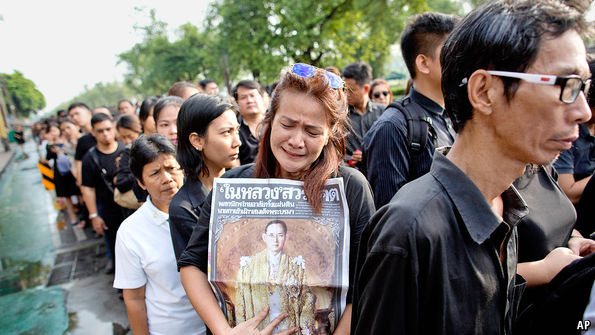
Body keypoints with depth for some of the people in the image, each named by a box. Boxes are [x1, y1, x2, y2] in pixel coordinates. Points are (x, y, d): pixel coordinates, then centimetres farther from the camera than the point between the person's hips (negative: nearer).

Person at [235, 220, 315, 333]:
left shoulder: (295, 264, 3)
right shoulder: (249, 264, 3)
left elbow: (306, 297, 6)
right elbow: (240, 300, 5)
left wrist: (306, 327, -3)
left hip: (287, 326, 0)